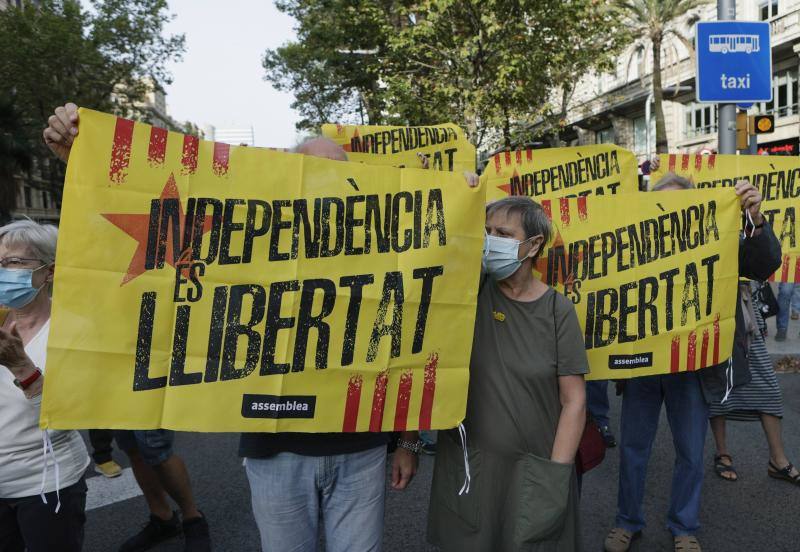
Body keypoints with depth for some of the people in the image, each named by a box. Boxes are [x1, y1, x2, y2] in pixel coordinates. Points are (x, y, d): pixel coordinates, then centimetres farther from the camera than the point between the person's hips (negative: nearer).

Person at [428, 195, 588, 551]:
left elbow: (574, 401, -5)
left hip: (535, 468, 0)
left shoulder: (558, 310, -6)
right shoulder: (473, 290, -3)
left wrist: (556, 474, -8)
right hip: (466, 464, 1)